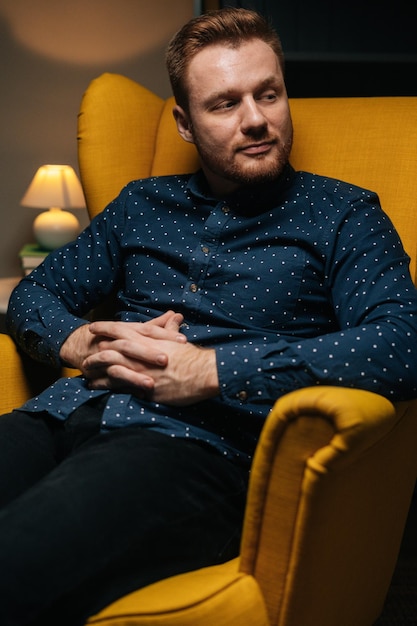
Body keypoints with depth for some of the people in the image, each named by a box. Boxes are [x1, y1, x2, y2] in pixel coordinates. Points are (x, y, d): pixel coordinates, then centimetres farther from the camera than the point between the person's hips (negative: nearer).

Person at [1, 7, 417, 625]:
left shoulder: (341, 214, 9)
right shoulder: (142, 204, 24)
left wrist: (212, 371, -13)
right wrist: (79, 342, 1)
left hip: (199, 442, -5)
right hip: (67, 412, 5)